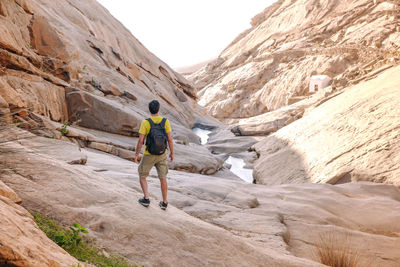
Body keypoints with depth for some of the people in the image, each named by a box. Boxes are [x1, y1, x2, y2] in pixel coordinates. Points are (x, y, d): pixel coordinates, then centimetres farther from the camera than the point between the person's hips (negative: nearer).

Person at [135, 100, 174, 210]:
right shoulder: (165, 121, -11)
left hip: (149, 155, -2)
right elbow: (170, 139, -9)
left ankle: (146, 199, 13)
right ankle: (164, 203, 22)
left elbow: (140, 141, -18)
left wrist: (137, 155, -4)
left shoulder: (145, 122, -17)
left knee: (142, 176, 20)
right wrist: (172, 153, 4)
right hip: (161, 155, 3)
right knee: (163, 178, 16)